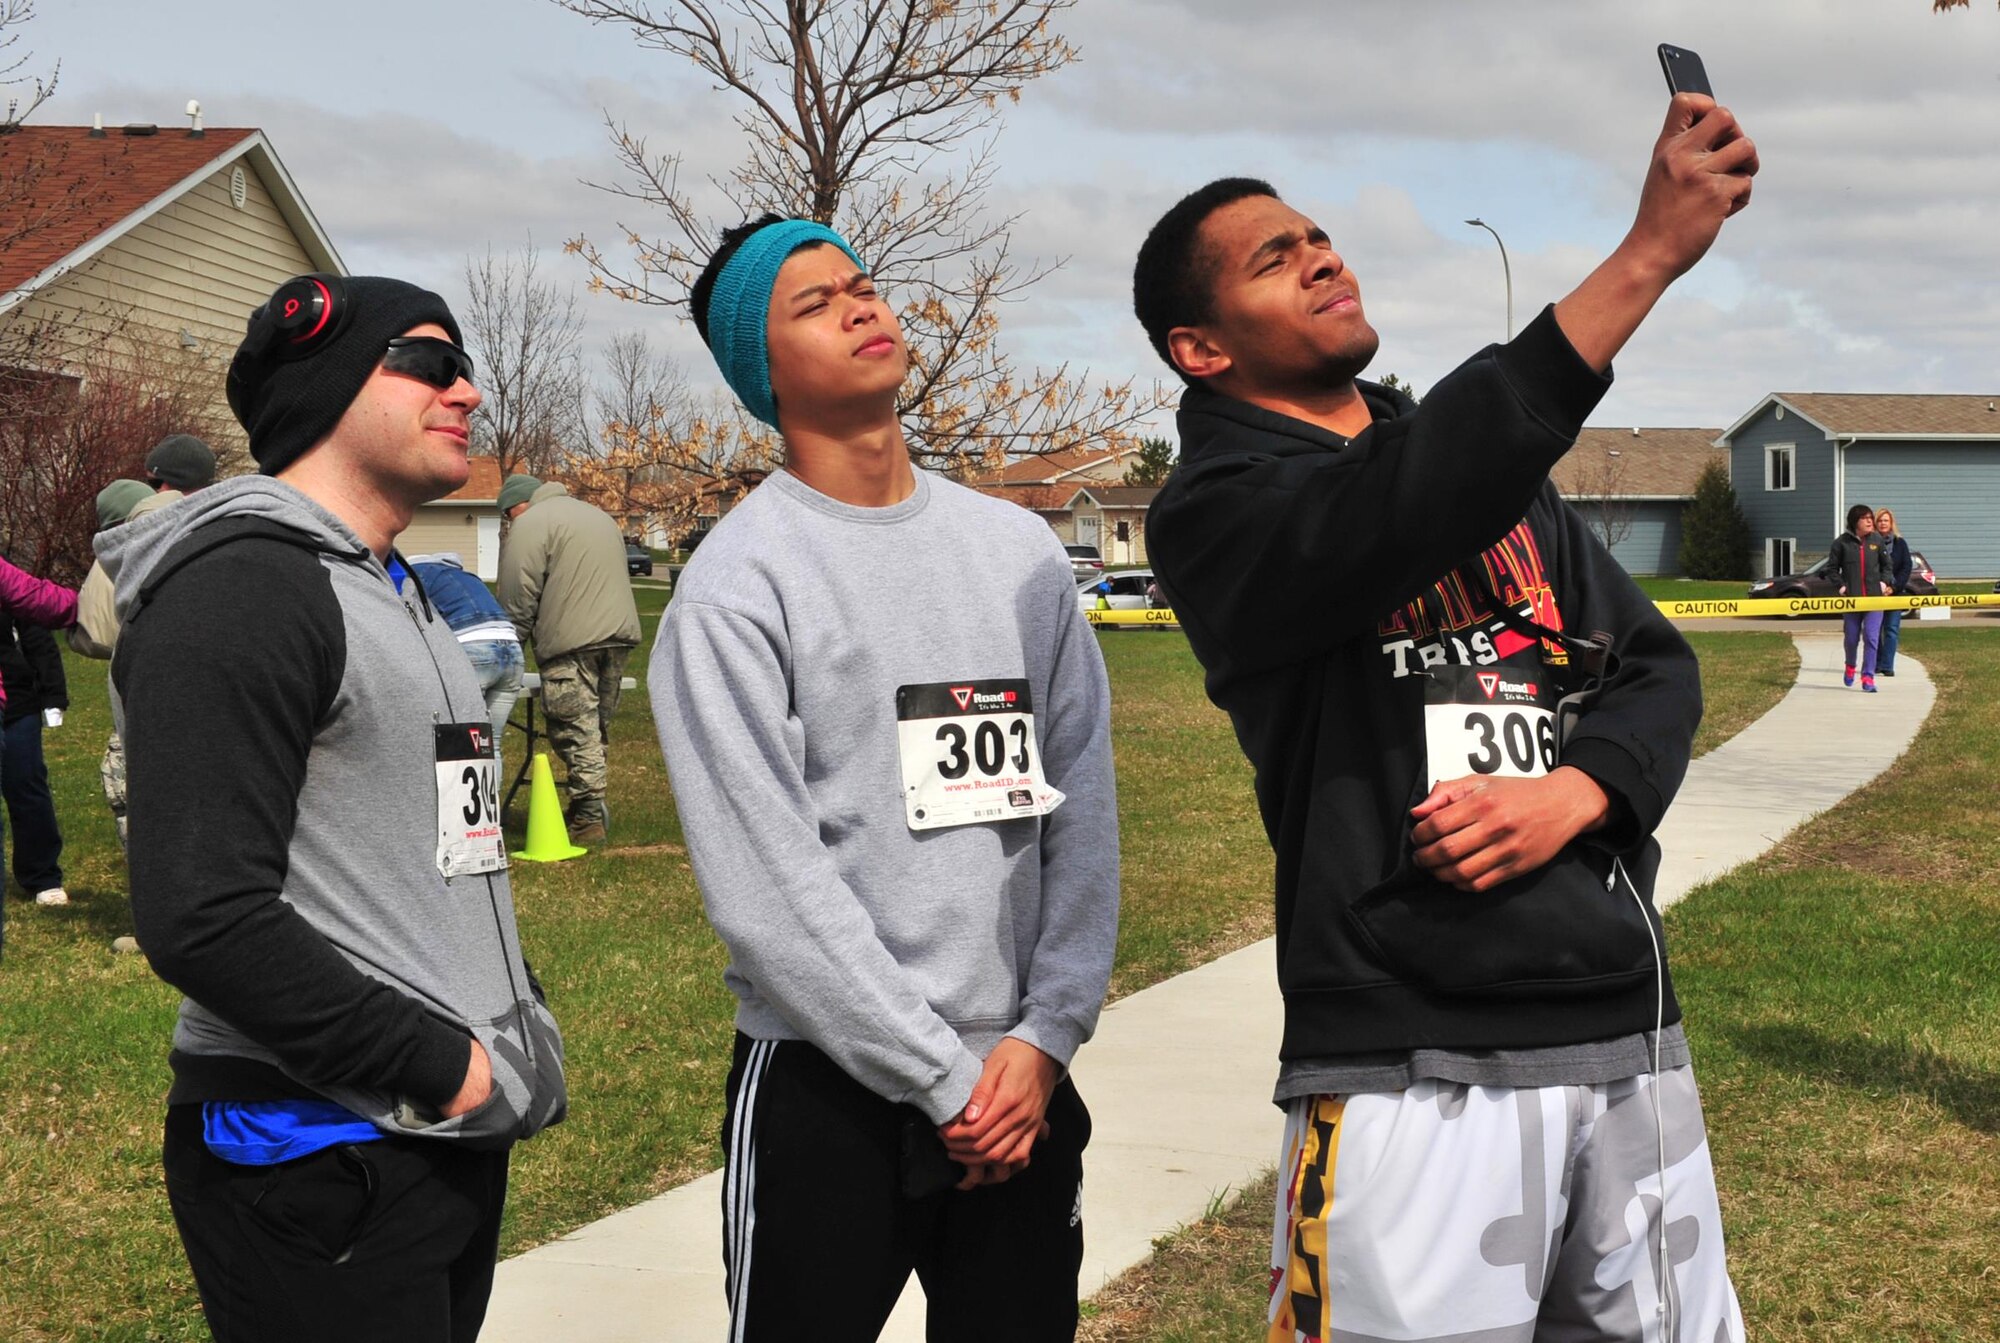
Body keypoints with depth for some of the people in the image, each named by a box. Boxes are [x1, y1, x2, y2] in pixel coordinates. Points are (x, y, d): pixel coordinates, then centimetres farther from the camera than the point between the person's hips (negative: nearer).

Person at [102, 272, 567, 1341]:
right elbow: (202, 921, -23)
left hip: (454, 1133, 9)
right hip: (317, 1163, -9)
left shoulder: (400, 603, 18)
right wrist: (435, 1062, -16)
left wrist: (516, 1034, 11)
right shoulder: (239, 589, -14)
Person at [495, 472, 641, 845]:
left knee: (575, 729, -6)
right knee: (597, 725, 13)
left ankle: (588, 816, -9)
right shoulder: (600, 516, 26)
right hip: (620, 633, 8)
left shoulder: (529, 525, 0)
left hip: (572, 641, -8)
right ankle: (593, 808, 16)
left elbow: (518, 600, -5)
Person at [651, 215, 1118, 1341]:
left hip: (1025, 1083, 5)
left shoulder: (1020, 550, 8)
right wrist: (944, 1078, -13)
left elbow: (1082, 808, 6)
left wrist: (1045, 1038, -4)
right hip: (826, 1090, -4)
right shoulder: (737, 586, -7)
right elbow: (769, 887, -13)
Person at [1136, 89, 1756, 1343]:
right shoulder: (1218, 510, -4)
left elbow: (1657, 663, 14)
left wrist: (1570, 795, -8)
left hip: (1629, 1023, 6)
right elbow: (1406, 511, -23)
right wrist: (1650, 251, -25)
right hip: (1416, 1058, -6)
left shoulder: (1496, 471, 18)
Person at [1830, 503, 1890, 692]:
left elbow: (1886, 564, 18)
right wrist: (1840, 585, -7)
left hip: (1874, 598, 1)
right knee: (1851, 638, 10)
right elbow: (1832, 568, 4)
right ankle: (1850, 666, 39)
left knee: (1872, 638, -9)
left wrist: (1884, 582, 3)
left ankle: (1868, 677, -7)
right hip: (1851, 598, -1)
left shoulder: (1877, 541, 6)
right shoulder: (1842, 542, -1)